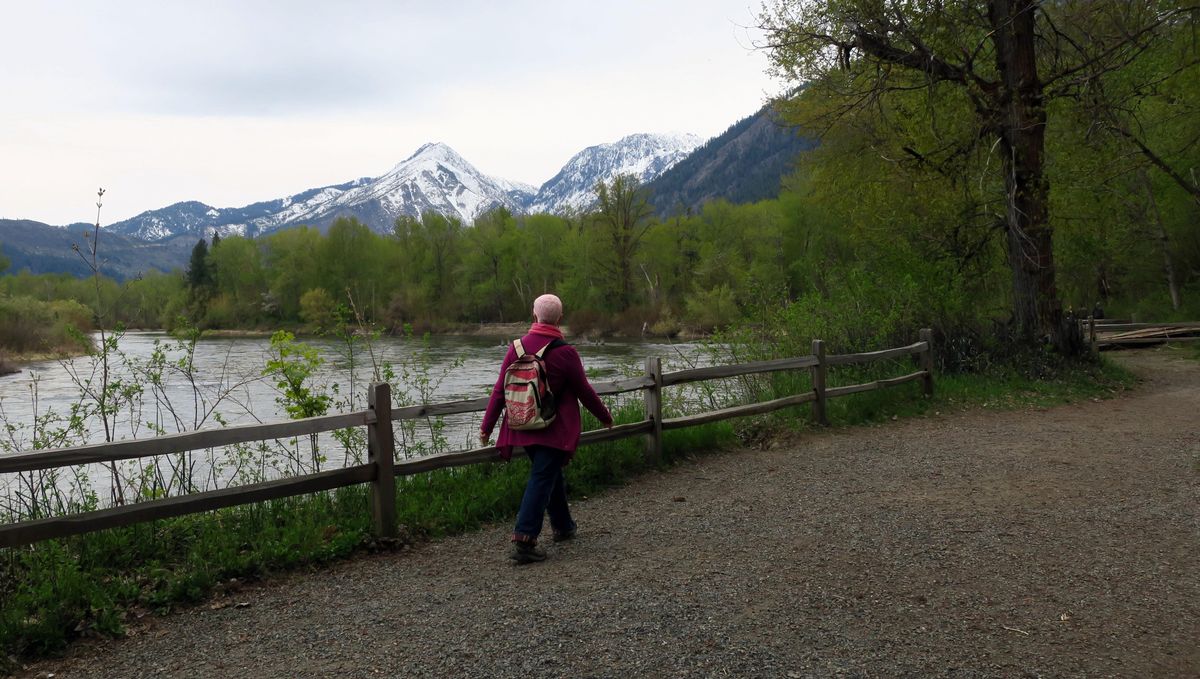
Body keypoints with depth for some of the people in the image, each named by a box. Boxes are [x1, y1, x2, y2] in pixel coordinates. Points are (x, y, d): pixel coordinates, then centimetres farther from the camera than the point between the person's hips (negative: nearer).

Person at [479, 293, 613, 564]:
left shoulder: (516, 347, -2)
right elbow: (584, 391, -5)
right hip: (554, 431, -5)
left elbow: (500, 390, -1)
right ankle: (524, 541, -10)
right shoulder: (565, 352, -14)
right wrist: (605, 417, 11)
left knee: (550, 474, 22)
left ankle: (563, 526, 37)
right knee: (542, 480, -3)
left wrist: (487, 426, 7)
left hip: (524, 428, 5)